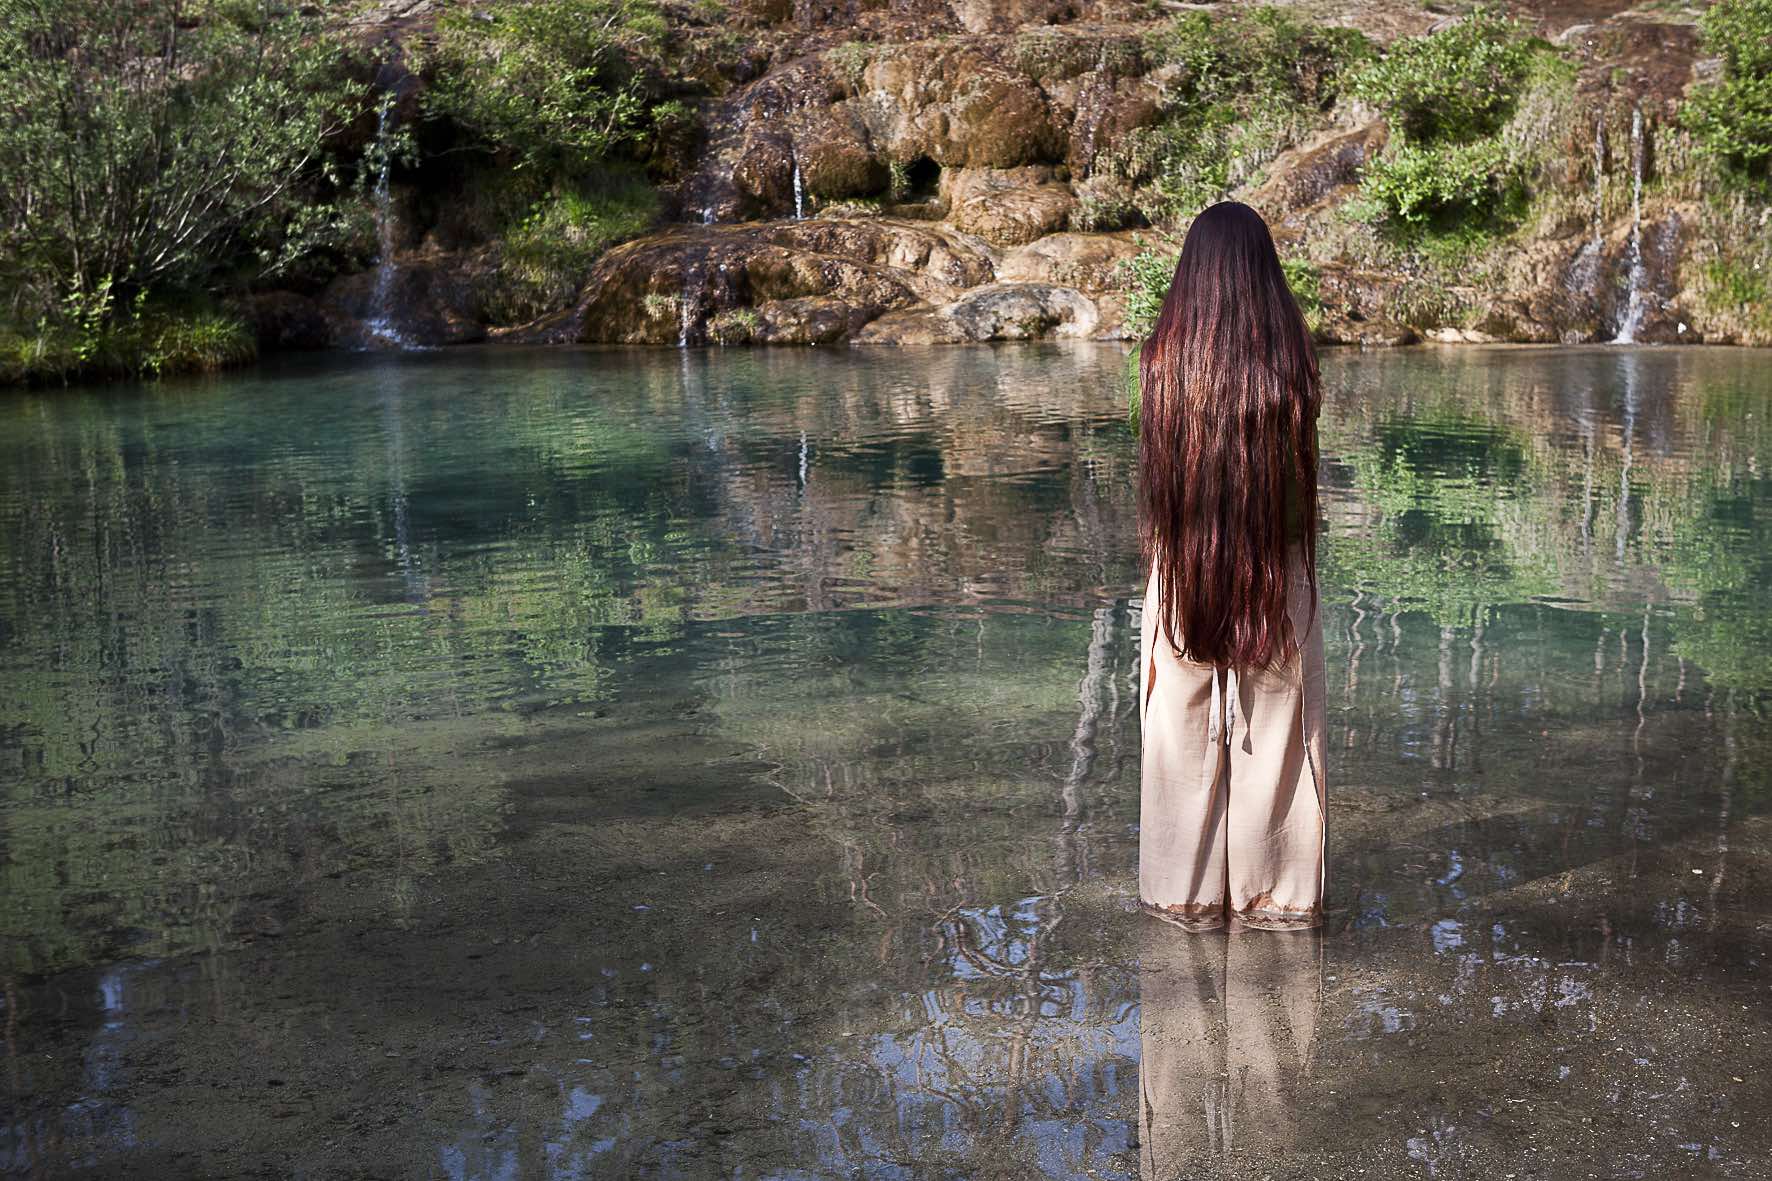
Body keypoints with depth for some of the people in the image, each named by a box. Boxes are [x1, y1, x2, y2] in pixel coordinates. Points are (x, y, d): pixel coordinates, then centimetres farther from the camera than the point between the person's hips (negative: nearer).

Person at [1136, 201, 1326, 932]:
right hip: (1278, 567, 1)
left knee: (1186, 728, 9)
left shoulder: (1167, 352, -9)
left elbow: (1155, 462, -3)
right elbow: (1304, 461, 0)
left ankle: (1189, 892, 16)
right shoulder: (1290, 350, -7)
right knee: (1275, 726, 10)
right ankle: (1275, 891, 17)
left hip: (1185, 562, 0)